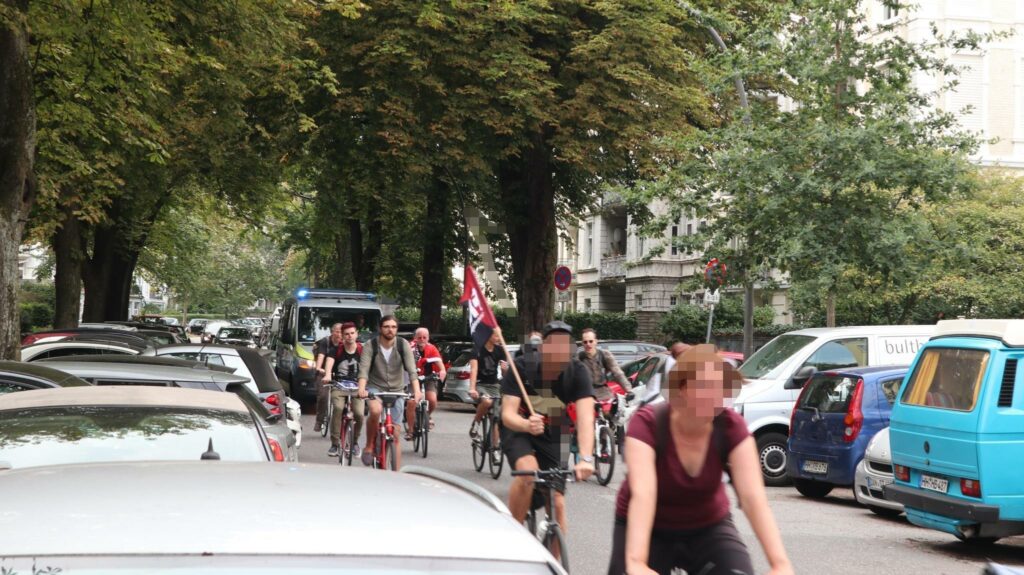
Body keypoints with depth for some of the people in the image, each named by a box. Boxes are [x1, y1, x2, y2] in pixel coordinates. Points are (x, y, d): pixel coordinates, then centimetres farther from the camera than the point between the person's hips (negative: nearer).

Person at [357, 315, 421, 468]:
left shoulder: (403, 345, -8)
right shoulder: (370, 346, -11)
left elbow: (411, 370, -17)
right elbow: (364, 369, -22)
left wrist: (417, 391, -33)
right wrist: (361, 389, -41)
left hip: (396, 390, 2)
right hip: (375, 387, -2)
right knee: (376, 410, -35)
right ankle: (369, 447, -13)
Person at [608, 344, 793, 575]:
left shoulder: (731, 427, -18)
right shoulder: (647, 424, -25)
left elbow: (754, 497, -27)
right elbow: (642, 495, -38)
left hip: (707, 528, 2)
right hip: (651, 530, -1)